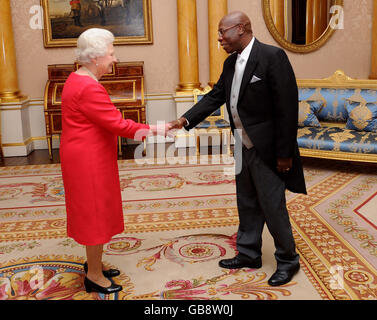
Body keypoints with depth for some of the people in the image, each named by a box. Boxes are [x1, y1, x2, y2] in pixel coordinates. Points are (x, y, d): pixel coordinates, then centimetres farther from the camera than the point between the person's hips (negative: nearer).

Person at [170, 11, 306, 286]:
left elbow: (287, 107, -19)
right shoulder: (231, 63, 8)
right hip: (243, 148, 8)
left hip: (266, 150, -8)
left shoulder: (272, 57, -17)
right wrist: (186, 120, -3)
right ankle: (248, 254, 36)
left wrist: (284, 153, -19)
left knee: (272, 206, 3)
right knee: (247, 204, 19)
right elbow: (216, 96, 11)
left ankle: (288, 260, 23)